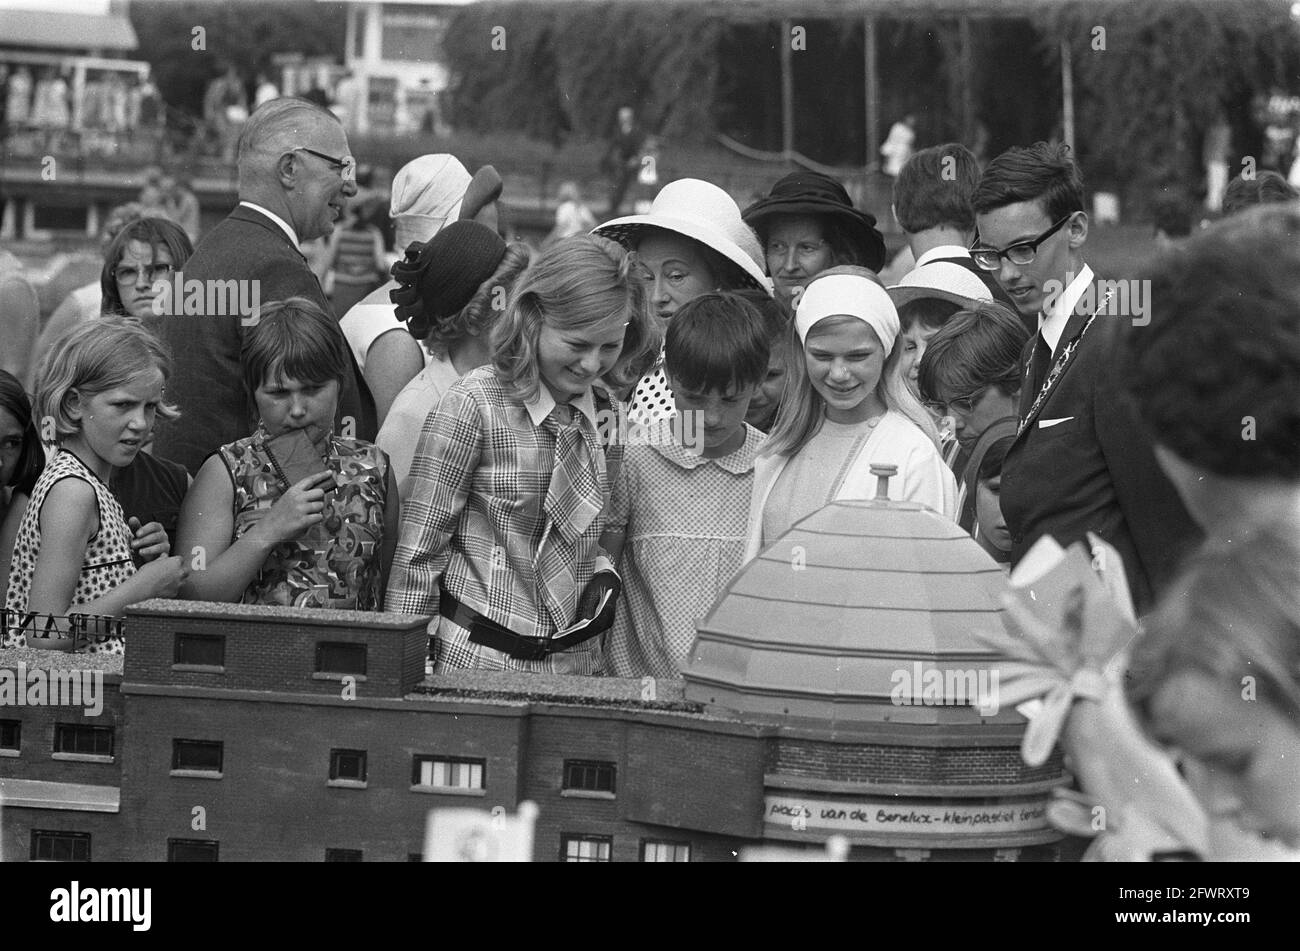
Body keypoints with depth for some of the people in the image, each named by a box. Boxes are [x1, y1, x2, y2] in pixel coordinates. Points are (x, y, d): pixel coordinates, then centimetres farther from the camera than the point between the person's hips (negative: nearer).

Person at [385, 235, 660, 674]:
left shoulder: (607, 414, 5)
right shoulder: (474, 405, -12)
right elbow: (419, 550, -10)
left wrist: (604, 573, 1)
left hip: (578, 659, 5)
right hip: (479, 655, -5)